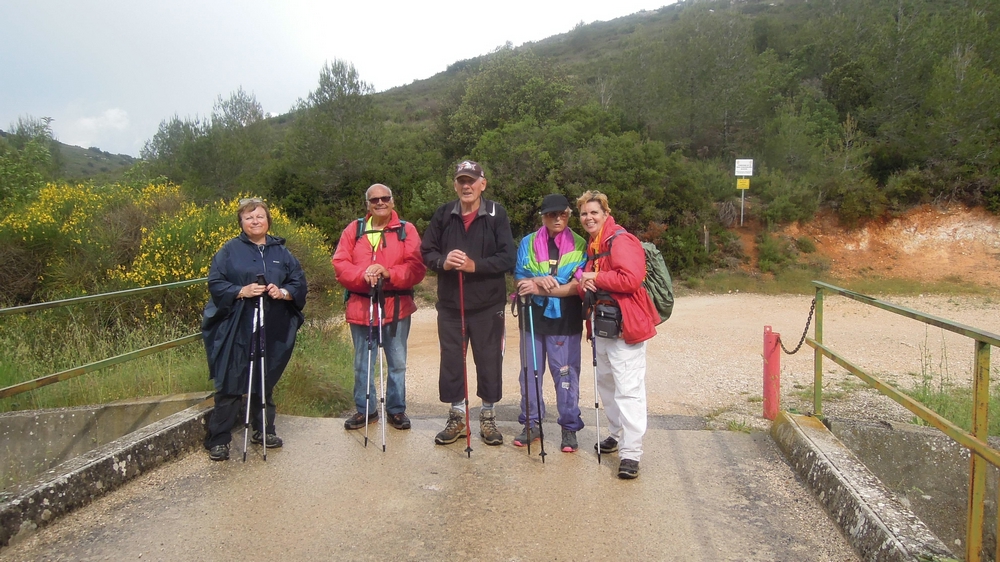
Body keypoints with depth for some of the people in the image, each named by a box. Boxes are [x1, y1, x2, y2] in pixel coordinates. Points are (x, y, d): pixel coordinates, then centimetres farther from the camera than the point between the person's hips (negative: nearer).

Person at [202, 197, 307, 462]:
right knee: (230, 384, -2)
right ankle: (218, 440, 7)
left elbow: (299, 283, 9)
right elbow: (215, 284, -2)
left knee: (266, 382, 13)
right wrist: (242, 291, -17)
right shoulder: (229, 250, 3)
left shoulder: (281, 251, 11)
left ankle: (264, 430, 28)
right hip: (236, 332, -3)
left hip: (272, 332, 3)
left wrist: (284, 292, -11)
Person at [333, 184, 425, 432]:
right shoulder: (354, 230, 8)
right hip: (360, 307, 2)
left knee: (397, 363, 9)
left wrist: (389, 273, -24)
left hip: (396, 307, -1)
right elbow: (340, 264, -1)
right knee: (362, 364, 11)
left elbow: (417, 267, -8)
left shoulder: (407, 230, 2)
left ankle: (396, 410, 24)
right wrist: (362, 274, -20)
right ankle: (365, 410, 25)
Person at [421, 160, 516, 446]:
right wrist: (443, 262, -16)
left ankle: (488, 416, 25)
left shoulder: (497, 214, -4)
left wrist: (475, 265, -21)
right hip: (450, 304, 2)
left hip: (488, 305, -2)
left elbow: (507, 258, -10)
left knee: (489, 361, 7)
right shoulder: (443, 214, 4)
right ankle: (457, 417, 26)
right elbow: (426, 251, 5)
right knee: (451, 361, 10)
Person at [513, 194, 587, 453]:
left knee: (566, 372, 2)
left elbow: (578, 285, -9)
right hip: (533, 317, 3)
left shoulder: (580, 245, 0)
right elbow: (520, 279, 4)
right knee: (530, 371, 9)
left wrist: (541, 289, -17)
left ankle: (569, 428, 15)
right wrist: (537, 281, -18)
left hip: (566, 319, -2)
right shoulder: (528, 243, 6)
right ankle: (531, 424, 23)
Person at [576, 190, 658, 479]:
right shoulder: (592, 245, 16)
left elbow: (631, 279, -26)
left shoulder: (621, 241, -14)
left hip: (625, 325, -10)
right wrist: (584, 284, -1)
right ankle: (616, 433, 37)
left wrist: (595, 278, -15)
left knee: (628, 389, -8)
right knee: (605, 382, 20)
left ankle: (630, 452, -4)